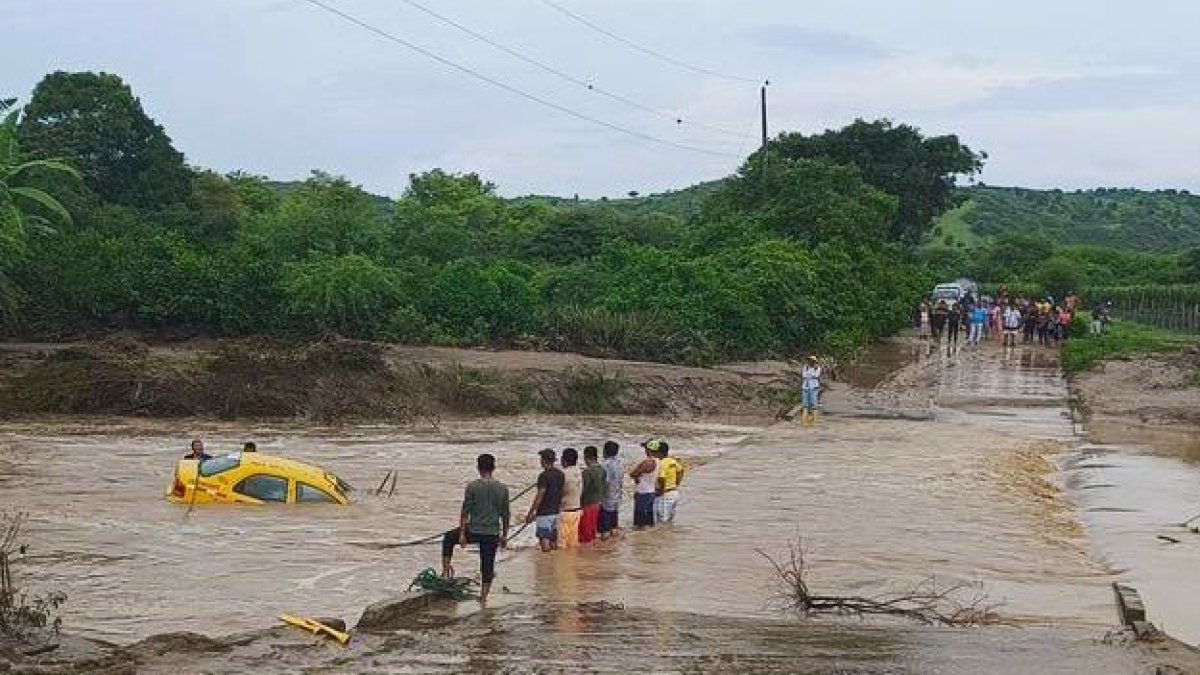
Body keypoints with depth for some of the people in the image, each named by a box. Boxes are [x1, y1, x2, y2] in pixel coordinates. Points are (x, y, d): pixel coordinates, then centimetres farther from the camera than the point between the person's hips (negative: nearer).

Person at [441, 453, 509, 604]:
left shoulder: (472, 486, -9)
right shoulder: (503, 488, 1)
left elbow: (465, 511, -9)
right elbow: (505, 515, 6)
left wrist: (461, 534, -5)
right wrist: (504, 536, 15)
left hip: (474, 531, -2)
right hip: (493, 533, 3)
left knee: (448, 538, 24)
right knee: (488, 565, 11)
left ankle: (447, 567, 19)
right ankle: (484, 597, 14)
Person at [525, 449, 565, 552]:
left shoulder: (544, 476, -16)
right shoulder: (560, 474, 7)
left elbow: (540, 496, -18)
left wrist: (530, 513, -13)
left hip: (544, 513, -8)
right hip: (555, 512, 8)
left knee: (544, 539, -4)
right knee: (553, 539, 13)